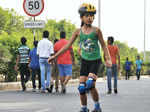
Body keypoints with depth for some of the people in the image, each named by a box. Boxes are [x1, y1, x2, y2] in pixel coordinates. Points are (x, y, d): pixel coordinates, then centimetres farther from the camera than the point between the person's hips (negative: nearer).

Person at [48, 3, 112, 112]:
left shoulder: (96, 30, -5)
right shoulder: (78, 32, 0)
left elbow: (103, 45, 2)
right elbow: (67, 46, 5)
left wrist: (108, 59, -10)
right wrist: (55, 56, 3)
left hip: (95, 60, -3)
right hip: (85, 61, 3)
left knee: (90, 84, -21)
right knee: (82, 87, -2)